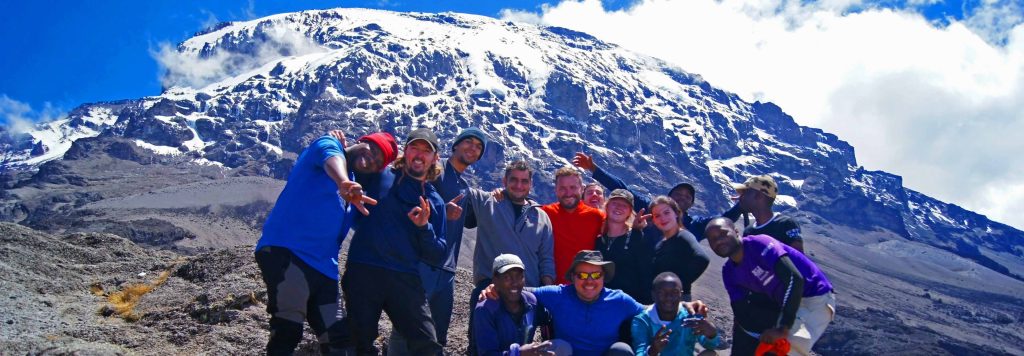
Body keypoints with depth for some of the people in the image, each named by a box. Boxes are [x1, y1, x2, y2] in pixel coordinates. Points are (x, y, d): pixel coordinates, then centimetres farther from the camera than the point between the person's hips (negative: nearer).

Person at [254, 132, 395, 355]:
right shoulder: (330, 146, 4)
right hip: (286, 250, -8)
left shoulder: (355, 187, 23)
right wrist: (344, 183, -44)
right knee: (287, 333, -16)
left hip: (323, 266, 8)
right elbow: (330, 157, -21)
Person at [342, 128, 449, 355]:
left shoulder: (435, 202, 14)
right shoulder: (381, 177, 9)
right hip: (363, 271, -1)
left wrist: (424, 227, -7)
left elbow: (437, 257, 10)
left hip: (405, 279, 2)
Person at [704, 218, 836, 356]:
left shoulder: (758, 244, -23)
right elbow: (740, 313, 2)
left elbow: (794, 279, -33)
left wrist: (783, 329, -35)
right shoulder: (729, 272, 1)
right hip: (788, 306, 8)